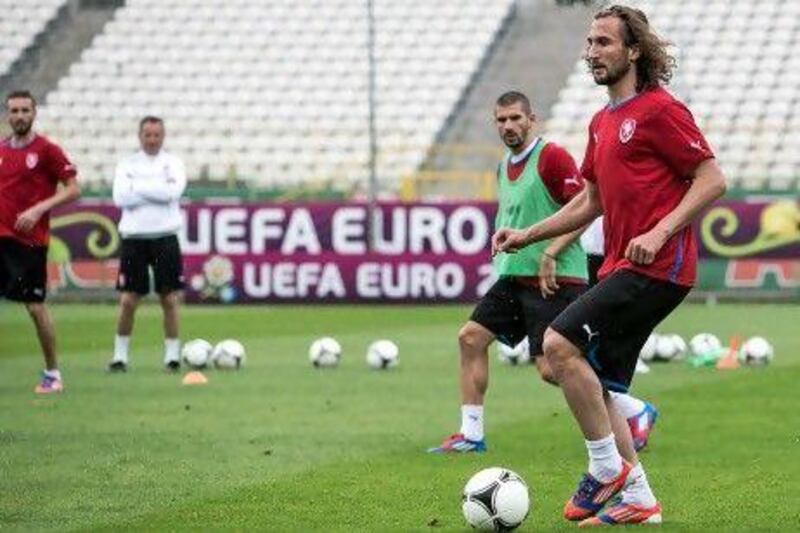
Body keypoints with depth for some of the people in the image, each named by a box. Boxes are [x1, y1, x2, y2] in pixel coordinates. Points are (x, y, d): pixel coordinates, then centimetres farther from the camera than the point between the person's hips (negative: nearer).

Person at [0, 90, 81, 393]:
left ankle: (52, 374, 11)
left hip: (30, 240, -5)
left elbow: (73, 189, -7)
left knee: (36, 307, -2)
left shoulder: (46, 150, -4)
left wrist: (38, 209, -17)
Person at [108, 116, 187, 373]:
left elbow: (173, 191, -14)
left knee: (170, 299, -1)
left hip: (165, 238, 0)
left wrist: (138, 187, -10)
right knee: (128, 300, -1)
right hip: (134, 238, 0)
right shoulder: (127, 164, 7)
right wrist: (158, 191, -11)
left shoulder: (173, 163, 5)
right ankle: (120, 355, 9)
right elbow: (120, 197, -9)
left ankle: (172, 354, 7)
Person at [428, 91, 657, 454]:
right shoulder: (504, 167, 16)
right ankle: (471, 435, 8)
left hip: (554, 280, -9)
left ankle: (636, 411, 2)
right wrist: (504, 251, 20)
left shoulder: (551, 157, -10)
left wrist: (550, 254, -20)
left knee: (551, 368, -13)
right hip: (514, 276, 9)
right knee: (471, 337, 1)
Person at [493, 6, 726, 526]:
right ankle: (638, 500, 14)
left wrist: (659, 233, -21)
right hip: (621, 269, 9)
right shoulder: (603, 122, 19)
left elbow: (712, 179, -12)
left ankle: (607, 468, -8)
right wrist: (528, 235, 19)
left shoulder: (659, 109, -9)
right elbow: (591, 201, 28)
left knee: (561, 343, -18)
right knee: (598, 388, 7)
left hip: (655, 267, -9)